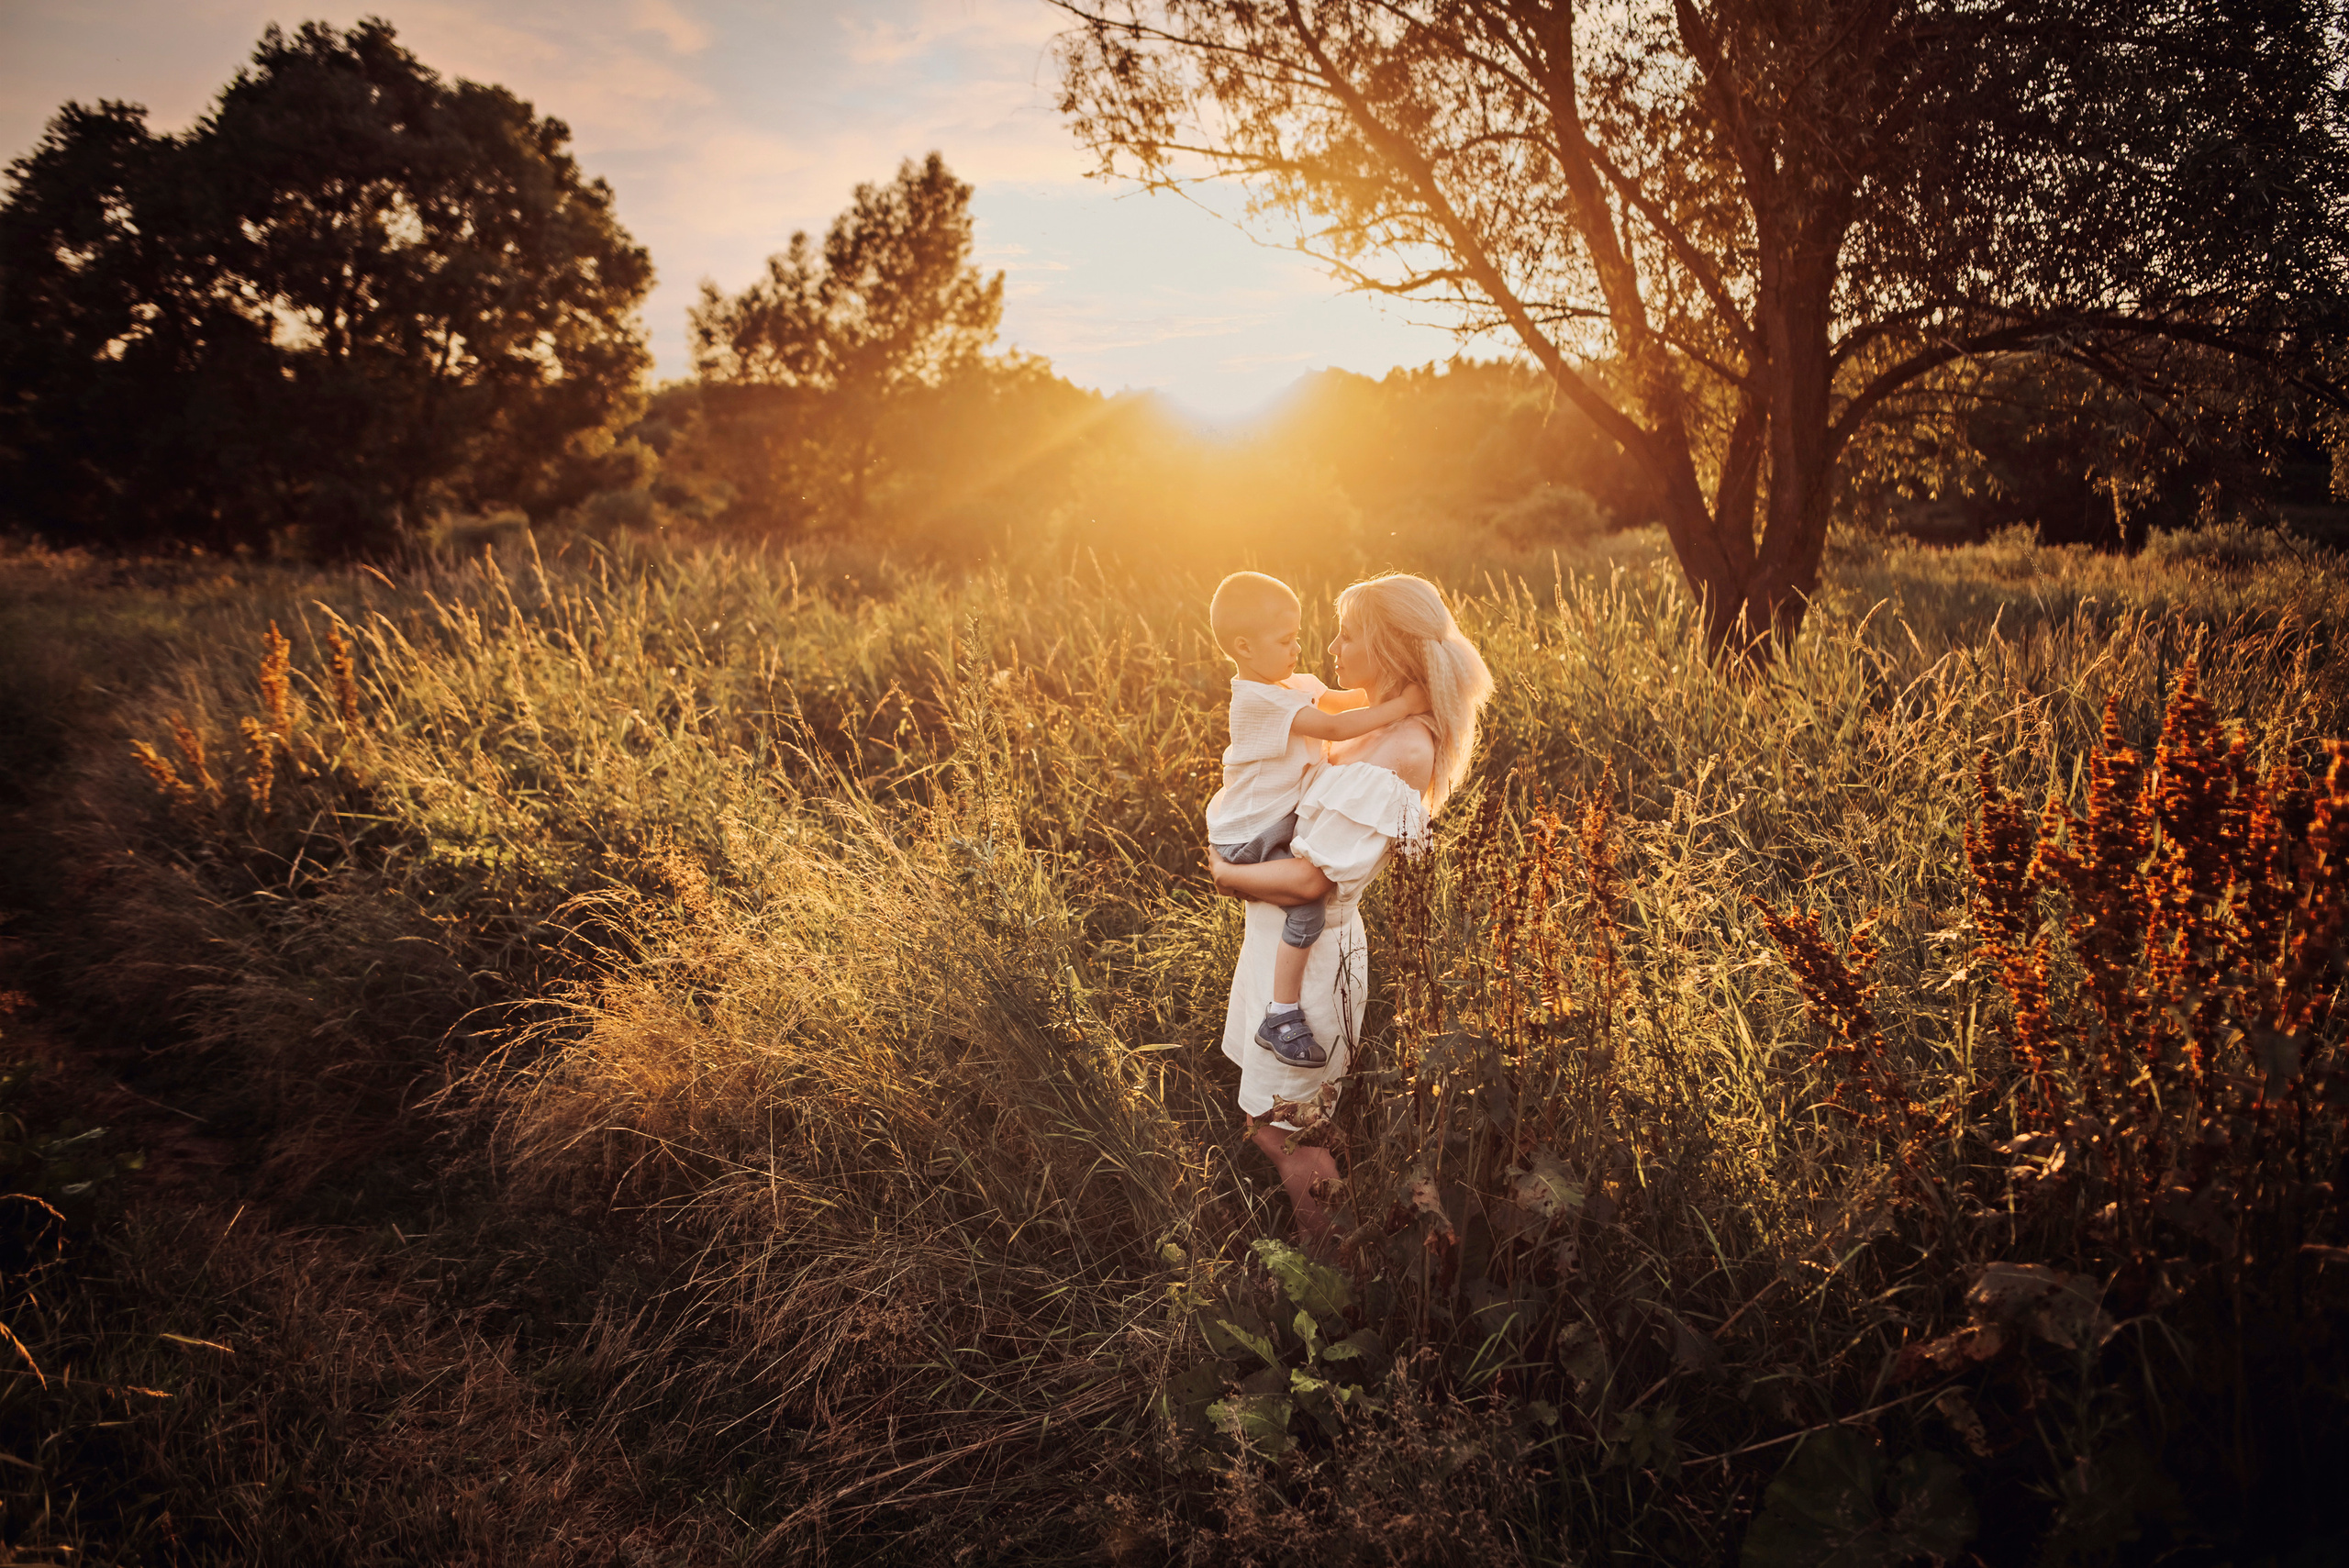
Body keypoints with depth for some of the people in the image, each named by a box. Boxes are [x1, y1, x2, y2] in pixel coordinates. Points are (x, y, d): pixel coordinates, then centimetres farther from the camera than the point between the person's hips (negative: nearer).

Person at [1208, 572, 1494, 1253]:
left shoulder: (1404, 751, -25)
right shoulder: (1373, 728, 5)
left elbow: (1311, 877, -26)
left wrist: (1227, 874, -11)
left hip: (1309, 946, -10)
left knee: (1285, 1132, 5)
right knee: (1276, 1116, 23)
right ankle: (1325, 1248, 40)